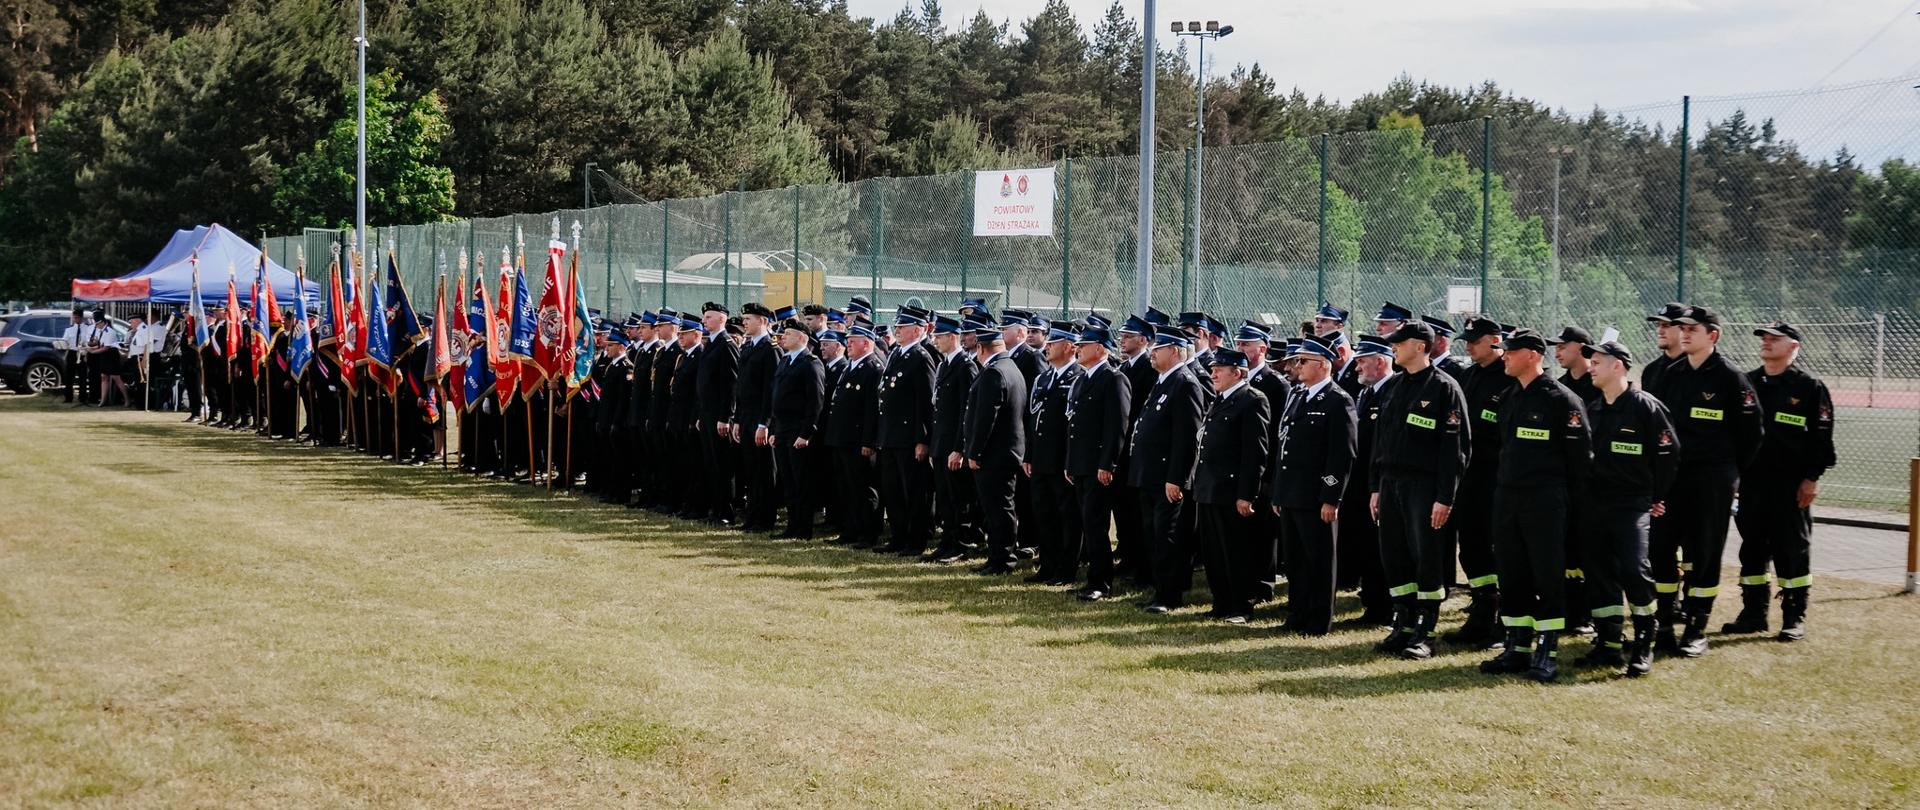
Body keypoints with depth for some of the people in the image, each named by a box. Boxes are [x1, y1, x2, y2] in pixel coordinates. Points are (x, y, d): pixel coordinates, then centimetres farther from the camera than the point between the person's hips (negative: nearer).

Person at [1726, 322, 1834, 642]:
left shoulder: (1810, 387, -4)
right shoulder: (1747, 383, 10)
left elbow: (1821, 436, -7)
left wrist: (1812, 478, -11)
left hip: (1791, 485, -5)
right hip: (1751, 481, 5)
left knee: (1793, 550, 1)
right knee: (1751, 549, 9)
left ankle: (1794, 618, 9)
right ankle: (1753, 613, 18)